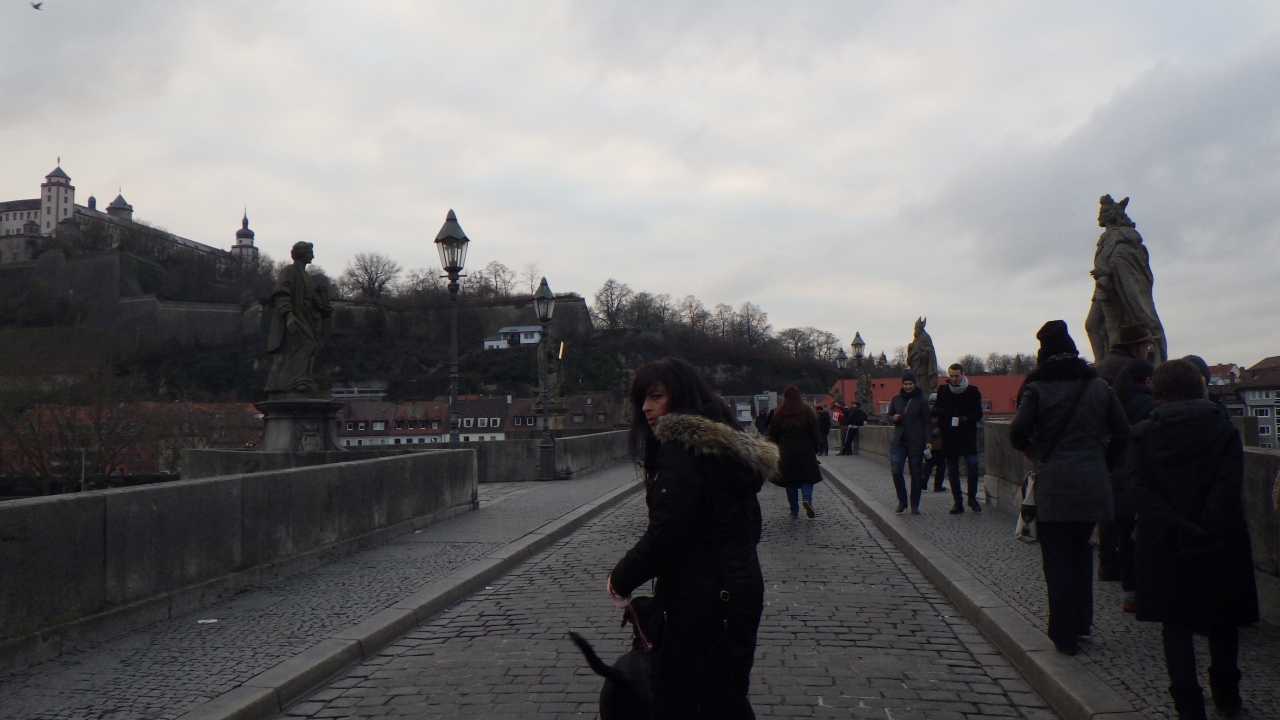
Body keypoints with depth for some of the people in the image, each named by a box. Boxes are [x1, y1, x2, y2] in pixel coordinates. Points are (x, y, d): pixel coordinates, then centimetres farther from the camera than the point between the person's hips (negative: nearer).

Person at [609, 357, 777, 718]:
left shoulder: (680, 449, -16)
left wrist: (622, 577, -8)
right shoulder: (728, 443, 13)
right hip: (740, 584, 9)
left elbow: (665, 534, -22)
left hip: (700, 597, -9)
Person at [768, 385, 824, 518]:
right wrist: (815, 449, 10)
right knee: (807, 478, 5)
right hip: (805, 452, 0)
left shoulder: (778, 414, 1)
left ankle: (794, 511, 6)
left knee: (790, 482, 6)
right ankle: (807, 499, -22)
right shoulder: (807, 411, 0)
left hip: (786, 452, 0)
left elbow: (773, 436, 4)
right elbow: (814, 432, 2)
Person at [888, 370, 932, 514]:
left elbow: (926, 422, 0)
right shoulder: (896, 399, 8)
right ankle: (902, 501, 9)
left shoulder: (921, 401, 0)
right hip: (899, 440, 2)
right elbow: (889, 415, 18)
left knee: (916, 473, 1)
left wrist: (928, 441, -9)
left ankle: (915, 505, 9)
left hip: (916, 441, -2)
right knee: (896, 471, -8)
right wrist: (894, 418, -6)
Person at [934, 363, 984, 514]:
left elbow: (978, 414, 2)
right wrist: (939, 411, -10)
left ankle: (972, 498, 4)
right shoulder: (943, 390, 7)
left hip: (967, 435, -2)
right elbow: (935, 410, 14)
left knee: (973, 464, -14)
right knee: (952, 470, 4)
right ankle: (958, 502, 13)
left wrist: (967, 418, -18)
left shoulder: (973, 391, 0)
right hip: (949, 436, 2)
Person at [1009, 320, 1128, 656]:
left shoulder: (1038, 388, -6)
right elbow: (1122, 431, 6)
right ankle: (1081, 619, 23)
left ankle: (1065, 634, 5)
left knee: (1057, 558, 3)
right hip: (1093, 482, 4)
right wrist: (1104, 461, 17)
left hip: (1054, 484, -4)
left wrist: (1030, 449, 6)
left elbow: (1017, 432, -15)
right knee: (1081, 548, 21)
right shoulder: (1099, 386, 7)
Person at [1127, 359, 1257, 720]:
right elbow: (1228, 485, -16)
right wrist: (1210, 532, -18)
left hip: (1165, 543, 0)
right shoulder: (1224, 431, -4)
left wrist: (1176, 529, -16)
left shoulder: (1143, 433, -4)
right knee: (1223, 621, 18)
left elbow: (1139, 487, -14)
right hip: (1220, 542, 1)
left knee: (1176, 622, 9)